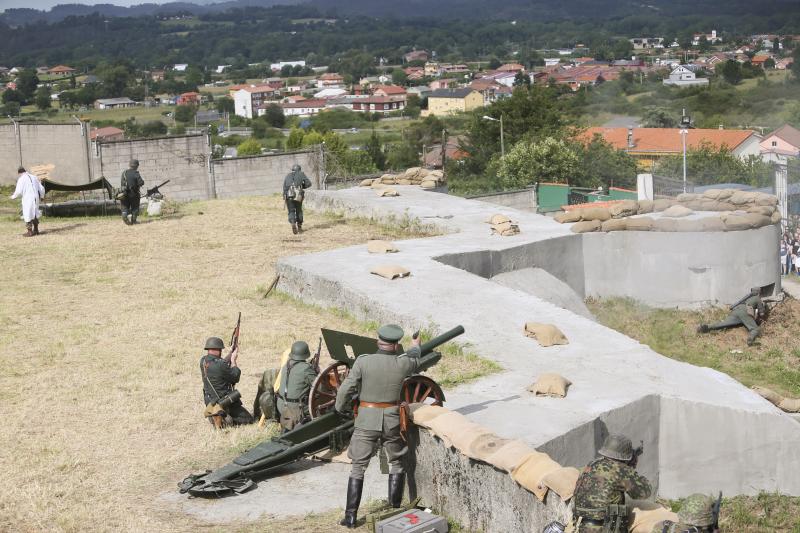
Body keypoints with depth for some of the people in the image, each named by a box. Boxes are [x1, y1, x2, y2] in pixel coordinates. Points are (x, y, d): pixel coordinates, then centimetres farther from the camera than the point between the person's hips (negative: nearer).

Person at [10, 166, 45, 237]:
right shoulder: (34, 177, 10)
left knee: (28, 215, 2)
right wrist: (41, 196, 30)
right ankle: (36, 230, 23)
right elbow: (41, 188, 12)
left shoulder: (21, 179, -8)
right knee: (35, 214, 17)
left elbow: (19, 191, -13)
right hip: (35, 198, 6)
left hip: (27, 199, -6)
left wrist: (13, 197, 6)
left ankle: (30, 232, 3)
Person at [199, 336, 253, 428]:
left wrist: (230, 354, 13)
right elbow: (236, 377, -10)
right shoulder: (220, 364, -25)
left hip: (210, 402, 9)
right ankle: (225, 420, -14)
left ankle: (214, 417, 16)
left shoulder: (203, 361, -4)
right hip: (226, 403, -9)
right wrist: (233, 361, 2)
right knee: (248, 419, 2)